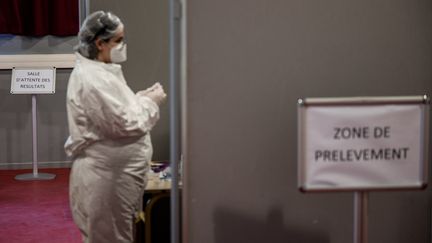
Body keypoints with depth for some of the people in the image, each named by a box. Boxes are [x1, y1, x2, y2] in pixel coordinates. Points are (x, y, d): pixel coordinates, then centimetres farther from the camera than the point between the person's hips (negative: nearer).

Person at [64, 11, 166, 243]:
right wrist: (150, 102, -10)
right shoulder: (92, 79, -22)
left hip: (112, 172, 10)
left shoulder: (99, 72, 12)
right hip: (105, 176, -10)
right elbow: (125, 124, -24)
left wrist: (142, 98, 8)